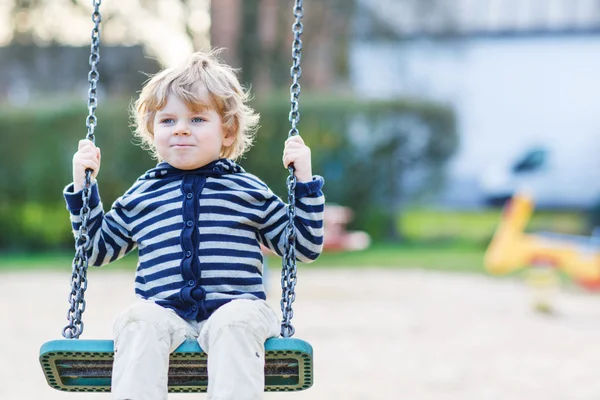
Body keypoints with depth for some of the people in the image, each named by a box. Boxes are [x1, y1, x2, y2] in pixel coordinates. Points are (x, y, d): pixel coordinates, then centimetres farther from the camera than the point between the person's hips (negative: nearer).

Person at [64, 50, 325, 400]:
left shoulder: (249, 190, 17)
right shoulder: (142, 195, 21)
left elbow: (306, 247, 18)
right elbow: (98, 249, 31)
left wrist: (305, 182, 9)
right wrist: (83, 186, 23)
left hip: (233, 308, -1)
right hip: (165, 313, 1)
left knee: (236, 321, -36)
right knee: (140, 320, -33)